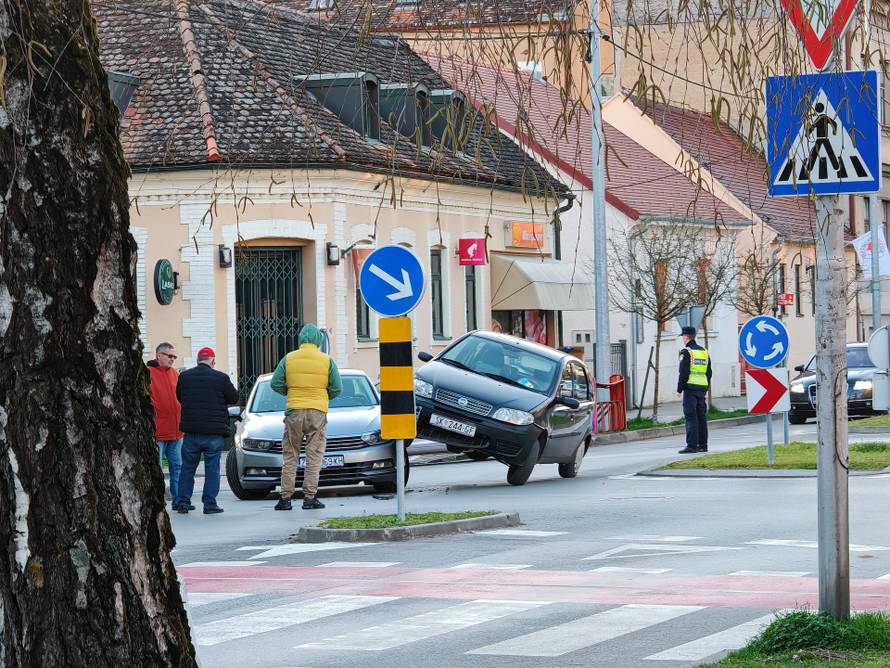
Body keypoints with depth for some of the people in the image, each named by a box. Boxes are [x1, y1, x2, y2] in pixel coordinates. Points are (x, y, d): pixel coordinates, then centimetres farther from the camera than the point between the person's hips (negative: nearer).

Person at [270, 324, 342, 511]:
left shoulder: (288, 359, 1)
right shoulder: (327, 361, -1)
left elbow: (276, 384, 1)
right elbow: (337, 388, -1)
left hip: (293, 411, 1)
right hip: (318, 412, -1)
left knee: (290, 456, 8)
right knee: (314, 456, 3)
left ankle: (285, 497, 3)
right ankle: (309, 497, -2)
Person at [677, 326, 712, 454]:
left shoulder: (686, 352, -9)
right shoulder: (704, 352, 14)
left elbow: (683, 373, -14)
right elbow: (709, 373, 17)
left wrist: (679, 389, -7)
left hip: (690, 388, -7)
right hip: (702, 389, 7)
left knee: (691, 417, -7)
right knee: (701, 417, 10)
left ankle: (692, 445, -10)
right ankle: (703, 445, 11)